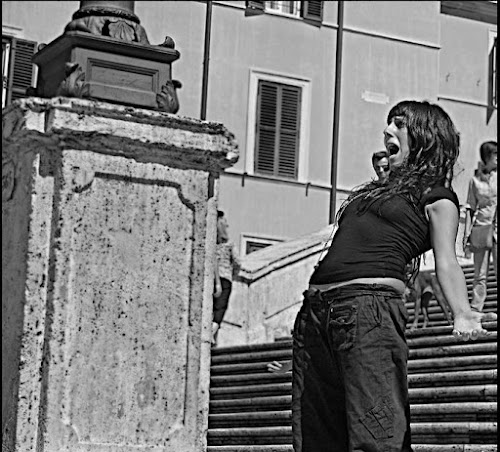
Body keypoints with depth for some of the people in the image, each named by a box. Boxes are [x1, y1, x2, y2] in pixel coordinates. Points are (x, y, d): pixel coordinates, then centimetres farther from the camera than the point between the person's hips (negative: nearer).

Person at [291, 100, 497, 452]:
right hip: (316, 309, 8)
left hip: (371, 305, -7)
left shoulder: (436, 197, 10)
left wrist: (462, 313, -17)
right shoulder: (377, 190, 31)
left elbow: (446, 262, -3)